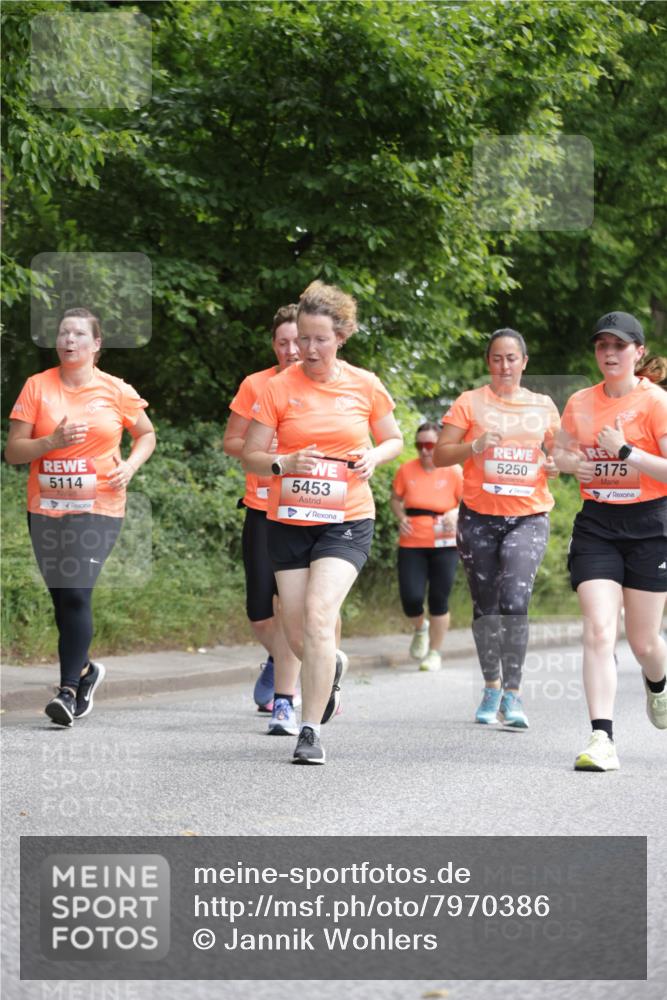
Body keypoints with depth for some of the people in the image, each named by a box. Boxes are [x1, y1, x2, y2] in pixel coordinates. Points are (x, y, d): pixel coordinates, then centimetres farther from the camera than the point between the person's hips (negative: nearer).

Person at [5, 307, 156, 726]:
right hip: (46, 508, 3)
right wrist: (52, 442, -17)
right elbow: (13, 451, 0)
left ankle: (69, 690, -14)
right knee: (62, 598, 9)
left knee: (76, 595, -15)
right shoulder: (37, 386, 2)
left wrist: (130, 465, -2)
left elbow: (147, 434, 17)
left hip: (98, 508, -3)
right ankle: (85, 669, 33)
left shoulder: (117, 391, 2)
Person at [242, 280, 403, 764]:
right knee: (297, 634, 5)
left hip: (347, 521, -2)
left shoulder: (365, 386, 0)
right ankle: (331, 668, 43)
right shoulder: (279, 388, -2)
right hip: (289, 520, 2)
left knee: (318, 615, -21)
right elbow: (251, 456, 1)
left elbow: (394, 440, 15)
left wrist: (374, 456, -7)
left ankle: (311, 731, -15)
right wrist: (284, 463, -20)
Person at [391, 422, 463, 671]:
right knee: (411, 598, -8)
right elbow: (395, 498, 13)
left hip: (444, 545, -1)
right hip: (411, 544, 1)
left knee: (439, 600, 0)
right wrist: (400, 517, -7)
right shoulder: (406, 470, 0)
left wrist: (456, 514, -19)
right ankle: (420, 629, 26)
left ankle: (435, 653, 15)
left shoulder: (454, 472, -5)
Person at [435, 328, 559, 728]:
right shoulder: (470, 402, 4)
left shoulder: (544, 406, 10)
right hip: (479, 517, 0)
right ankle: (492, 687, 23)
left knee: (515, 601, -18)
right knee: (486, 606, 7)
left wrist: (555, 465, -2)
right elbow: (440, 455, 0)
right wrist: (476, 446, -17)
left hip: (529, 518, 0)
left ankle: (513, 692, -15)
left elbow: (557, 456, 21)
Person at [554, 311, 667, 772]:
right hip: (595, 526, 3)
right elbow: (561, 454, 21)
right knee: (599, 632, -13)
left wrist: (625, 451, -22)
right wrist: (569, 462, -1)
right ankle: (603, 739, -17)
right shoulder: (580, 403, 6)